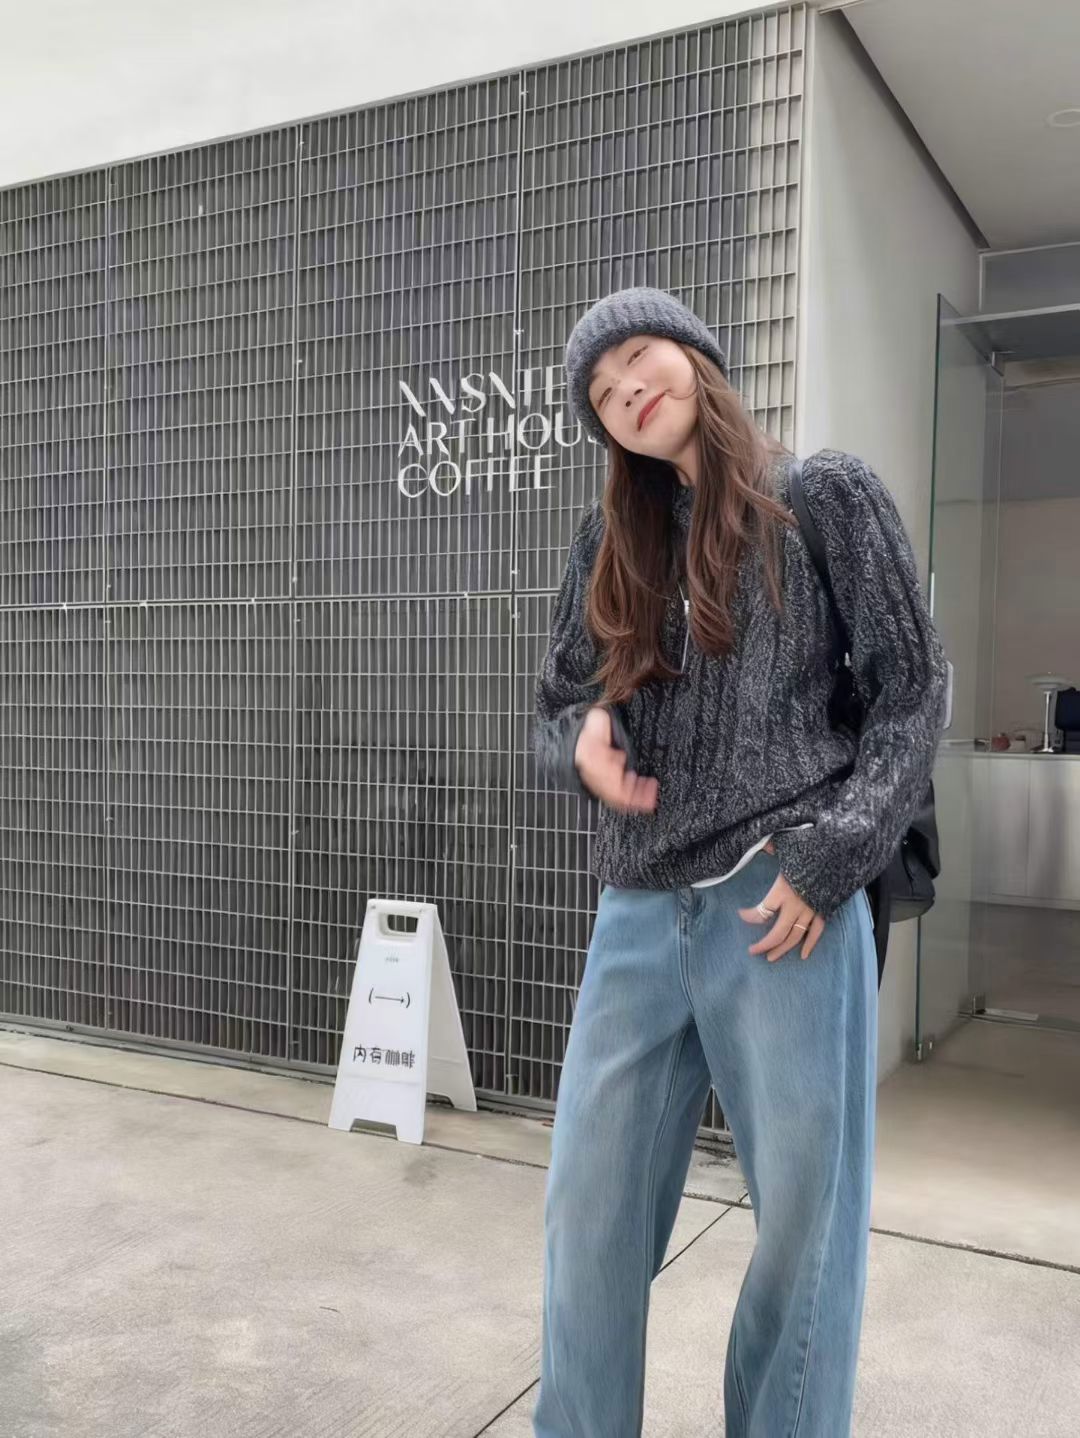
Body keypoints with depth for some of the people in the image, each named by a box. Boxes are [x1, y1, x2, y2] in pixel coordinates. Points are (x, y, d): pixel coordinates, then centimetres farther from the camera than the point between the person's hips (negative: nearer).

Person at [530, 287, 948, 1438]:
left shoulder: (825, 493, 3)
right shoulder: (611, 541, 14)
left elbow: (911, 690, 0)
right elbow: (555, 708, 17)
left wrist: (827, 858, -12)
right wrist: (584, 739, -8)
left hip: (786, 904, -3)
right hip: (639, 918, 4)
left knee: (804, 1211, 7)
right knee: (591, 1213, 8)